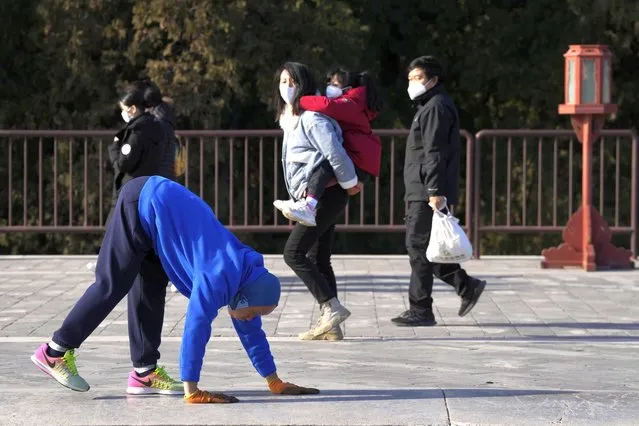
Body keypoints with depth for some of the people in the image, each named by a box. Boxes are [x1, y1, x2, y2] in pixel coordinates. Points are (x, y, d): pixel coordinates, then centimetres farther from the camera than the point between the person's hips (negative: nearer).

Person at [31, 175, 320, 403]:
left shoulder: (248, 274, 0)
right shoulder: (218, 277, -26)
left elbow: (251, 332, 9)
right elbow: (196, 328, -32)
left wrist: (275, 384, 11)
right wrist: (191, 392, -33)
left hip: (158, 201, 8)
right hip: (144, 204, -8)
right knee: (111, 286, -6)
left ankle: (144, 374, 9)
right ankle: (56, 352, 1)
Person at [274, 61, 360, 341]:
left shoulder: (312, 118, -14)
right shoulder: (289, 120, 17)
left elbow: (336, 154, -20)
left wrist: (349, 184, -10)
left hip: (325, 196, -10)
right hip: (311, 198, 10)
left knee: (293, 253, -12)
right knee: (318, 259, 8)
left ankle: (332, 308, -11)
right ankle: (330, 326, 9)